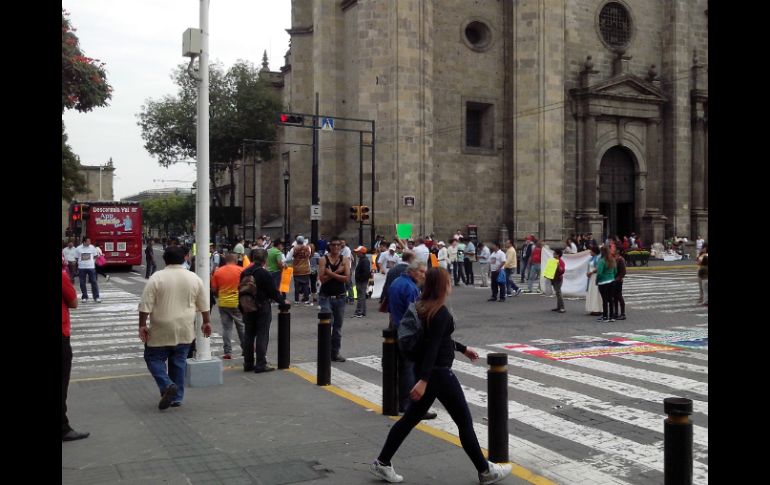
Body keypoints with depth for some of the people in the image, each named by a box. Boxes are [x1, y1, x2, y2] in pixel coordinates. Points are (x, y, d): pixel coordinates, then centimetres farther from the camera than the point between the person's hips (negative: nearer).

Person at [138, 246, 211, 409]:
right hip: (185, 330, 4)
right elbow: (204, 304, 8)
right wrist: (206, 322, 19)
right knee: (179, 361, 12)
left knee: (154, 358, 9)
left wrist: (142, 325, -4)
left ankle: (167, 385, -10)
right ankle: (177, 397, 15)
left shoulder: (157, 278, -9)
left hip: (161, 330, -3)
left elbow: (145, 305, -11)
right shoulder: (194, 278, 2)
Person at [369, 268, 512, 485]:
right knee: (464, 421, 4)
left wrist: (463, 349, 31)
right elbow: (433, 347, -27)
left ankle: (382, 463, 16)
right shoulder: (441, 312, -20)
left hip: (427, 370, 9)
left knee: (412, 417, 14)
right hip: (438, 373, -9)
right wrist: (424, 380, -32)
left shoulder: (424, 307, 8)